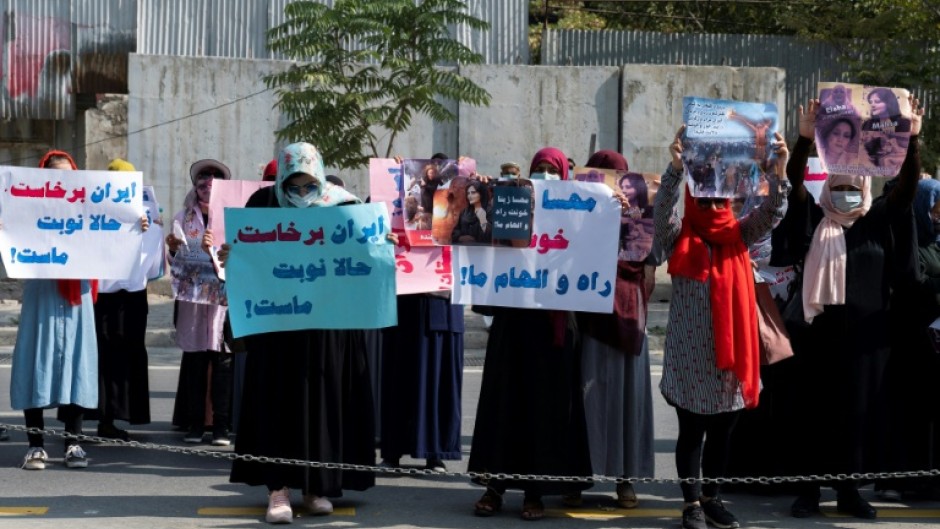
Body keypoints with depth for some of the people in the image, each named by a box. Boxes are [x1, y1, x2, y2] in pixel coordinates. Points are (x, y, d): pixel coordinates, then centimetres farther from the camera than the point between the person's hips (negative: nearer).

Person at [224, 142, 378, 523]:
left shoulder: (342, 204, -1)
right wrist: (227, 255, -18)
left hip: (329, 322, 1)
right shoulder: (264, 202, -2)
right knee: (278, 398, -3)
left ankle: (317, 485, 14)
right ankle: (278, 488, -2)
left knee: (324, 398, 4)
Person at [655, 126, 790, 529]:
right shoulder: (679, 237, -2)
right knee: (692, 430, 4)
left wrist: (779, 172, -20)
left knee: (723, 429, 12)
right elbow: (663, 208, -19)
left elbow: (771, 213, -3)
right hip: (690, 351, -4)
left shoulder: (738, 235, 7)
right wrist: (676, 167, -34)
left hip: (730, 349, 4)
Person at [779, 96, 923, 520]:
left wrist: (911, 139, -16)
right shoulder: (814, 221, 4)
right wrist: (805, 138, -20)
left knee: (858, 410, 6)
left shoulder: (879, 222, 7)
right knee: (815, 409, 2)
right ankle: (809, 489, 10)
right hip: (820, 332, -1)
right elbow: (794, 183, -8)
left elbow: (907, 187, -4)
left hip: (866, 334, 2)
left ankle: (848, 489, 16)